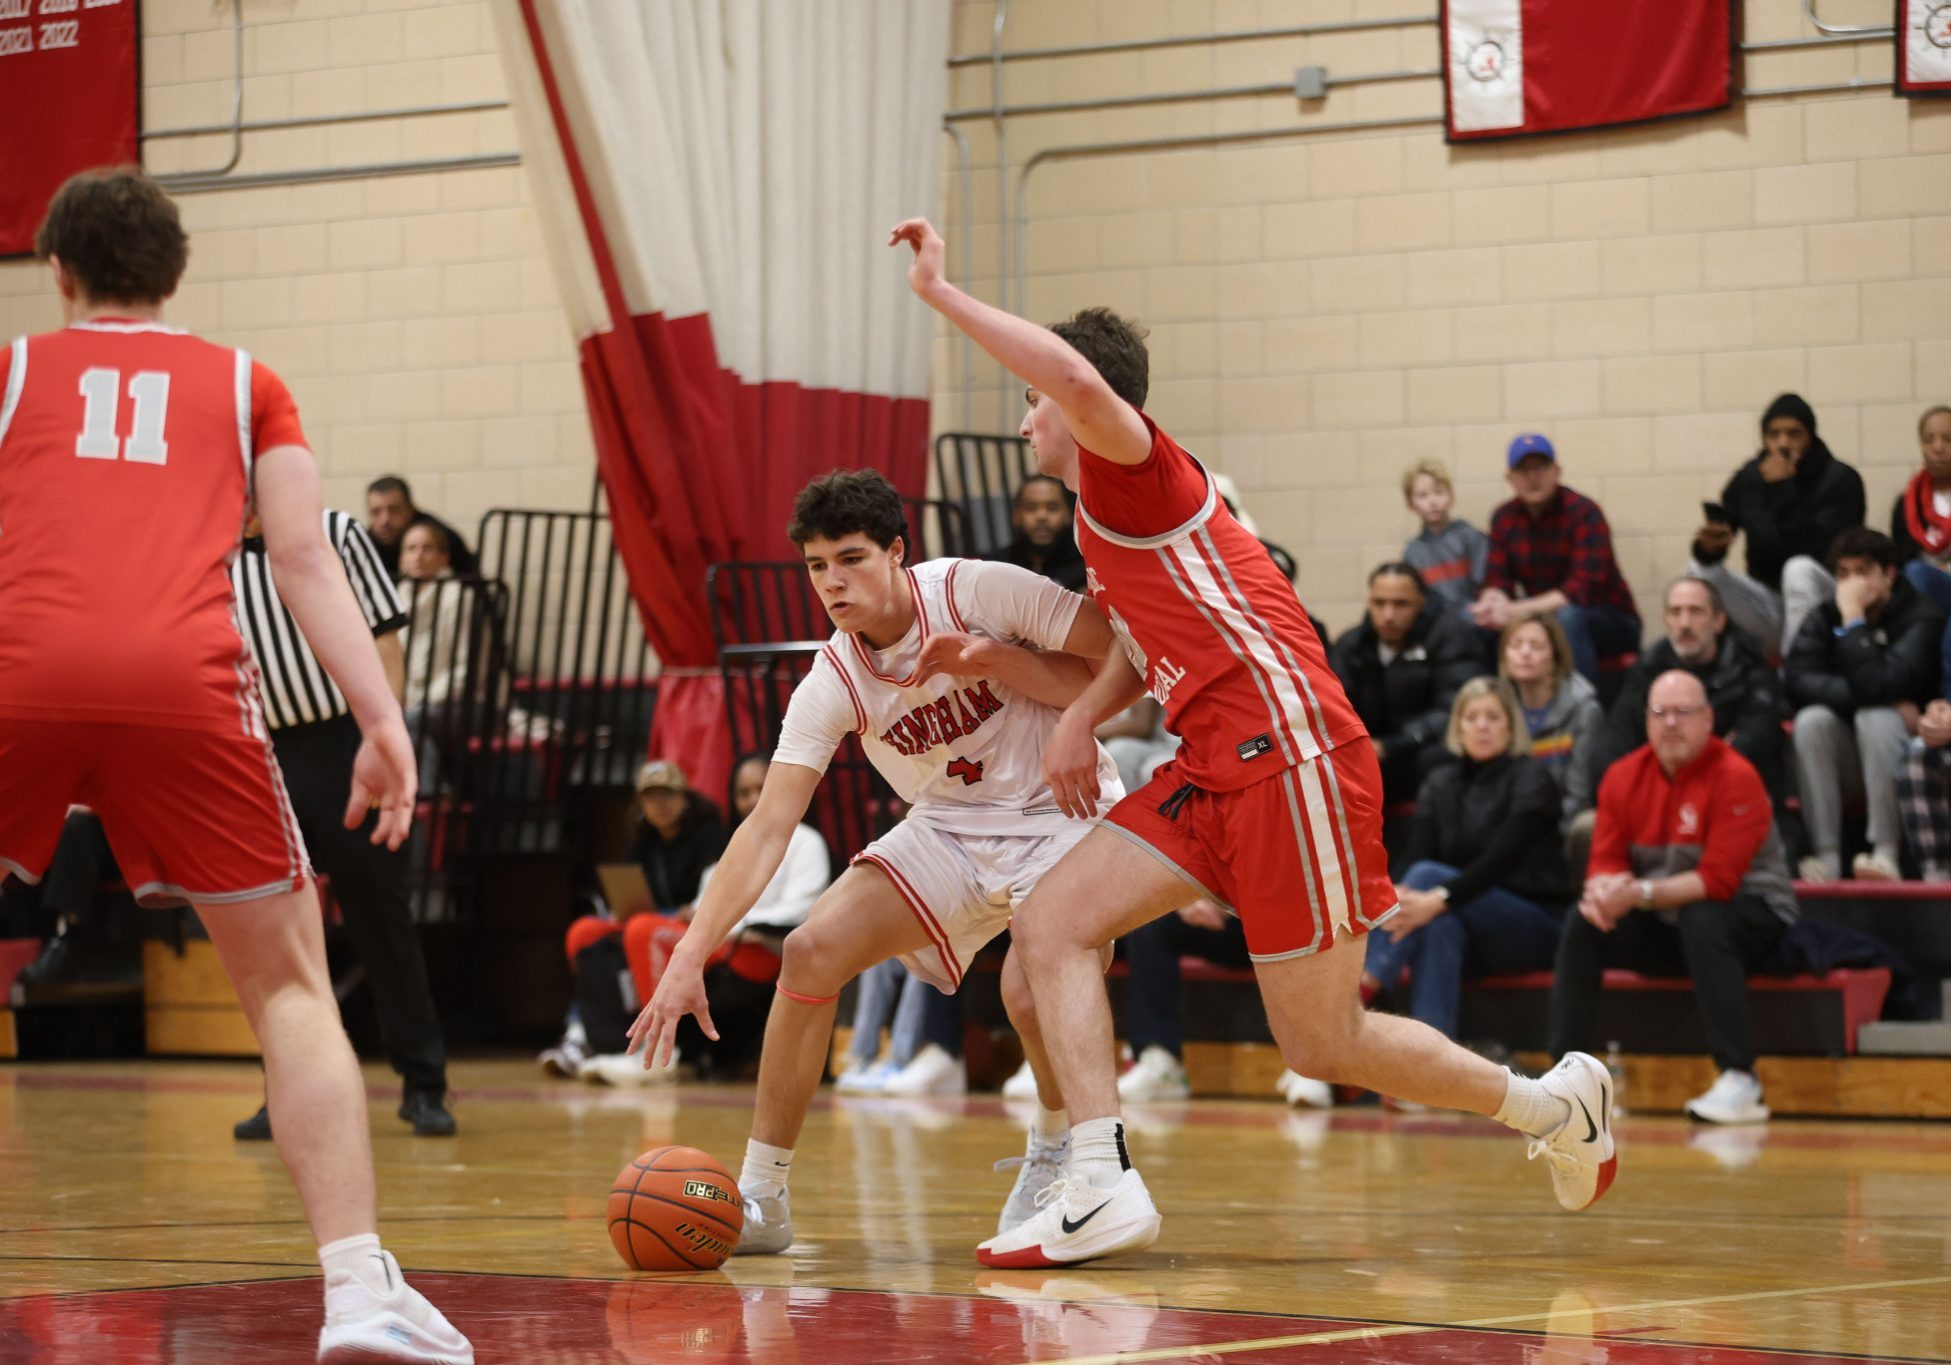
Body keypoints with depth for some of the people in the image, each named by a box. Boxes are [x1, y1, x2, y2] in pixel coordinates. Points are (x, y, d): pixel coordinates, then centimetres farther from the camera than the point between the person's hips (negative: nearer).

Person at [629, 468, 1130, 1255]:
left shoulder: (978, 592, -20)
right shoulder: (831, 686, -10)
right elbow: (769, 824, -15)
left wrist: (997, 661, -29)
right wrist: (691, 955, -26)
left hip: (1062, 809, -4)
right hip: (950, 829, 5)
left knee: (1031, 988, -31)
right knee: (813, 950, -12)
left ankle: (1056, 1148, 3)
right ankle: (760, 1197, -2)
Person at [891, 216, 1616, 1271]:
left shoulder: (1131, 467, -6)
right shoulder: (1105, 516, 22)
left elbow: (1082, 380, -30)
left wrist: (941, 294, -23)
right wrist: (1082, 716, 17)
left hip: (1289, 757, -9)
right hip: (1213, 770, 10)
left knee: (1323, 1047, -3)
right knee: (1047, 925, -5)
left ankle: (1555, 1103, 18)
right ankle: (1103, 1188, -13)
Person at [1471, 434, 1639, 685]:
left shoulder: (1583, 512, -16)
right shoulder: (1504, 518, 1)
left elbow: (1583, 589, -25)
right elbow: (1497, 582, -2)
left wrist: (1518, 611, -35)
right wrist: (1493, 603, -29)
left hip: (1611, 621, -5)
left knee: (1568, 619, -38)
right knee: (1473, 622, -16)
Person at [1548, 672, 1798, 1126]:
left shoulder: (1734, 777, -19)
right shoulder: (1624, 776, -1)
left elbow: (1717, 881, -25)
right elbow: (1607, 860, 0)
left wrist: (1641, 894, -34)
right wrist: (1603, 890, -25)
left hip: (1751, 913, -6)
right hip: (1665, 923, 6)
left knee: (1701, 920, -37)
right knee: (1582, 925, -14)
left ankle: (1739, 1081, -37)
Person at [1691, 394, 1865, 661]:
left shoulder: (1841, 479, -9)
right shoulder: (1748, 478, 3)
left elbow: (1817, 551, -23)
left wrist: (1784, 489, -26)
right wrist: (1708, 546, -24)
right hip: (1768, 604, 4)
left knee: (1800, 570, -35)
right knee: (1701, 570, -18)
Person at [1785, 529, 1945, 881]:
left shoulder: (1922, 615, -13)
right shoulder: (1824, 617, 0)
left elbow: (1880, 683, -29)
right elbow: (1796, 680, -17)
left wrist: (1853, 618, -25)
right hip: (1848, 766, 4)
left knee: (1875, 716, -32)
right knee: (1812, 719, -25)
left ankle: (1886, 853, -35)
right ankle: (1826, 857, -29)